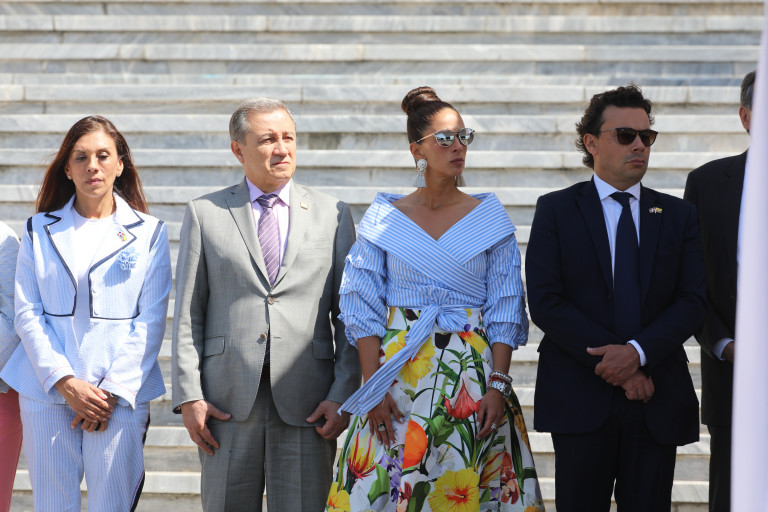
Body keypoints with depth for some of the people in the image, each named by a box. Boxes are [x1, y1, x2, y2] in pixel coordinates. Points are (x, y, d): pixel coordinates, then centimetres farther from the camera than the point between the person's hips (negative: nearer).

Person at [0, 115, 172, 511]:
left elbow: (151, 320, 1)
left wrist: (114, 390, -9)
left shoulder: (149, 233, 7)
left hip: (121, 394, -1)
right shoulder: (40, 230, 11)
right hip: (47, 390, 1)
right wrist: (64, 382, -9)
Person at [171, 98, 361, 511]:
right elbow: (188, 315, 5)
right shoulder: (204, 214, 8)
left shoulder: (333, 215, 9)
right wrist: (189, 396, -4)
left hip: (307, 406, 0)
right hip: (227, 400, 0)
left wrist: (344, 395, -4)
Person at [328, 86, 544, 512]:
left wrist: (497, 384, -8)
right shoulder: (385, 217, 5)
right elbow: (363, 305, 2)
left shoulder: (489, 217, 6)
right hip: (398, 370, 0)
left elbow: (505, 307, 2)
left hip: (471, 370, 0)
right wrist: (373, 383, -8)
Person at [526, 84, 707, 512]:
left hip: (657, 401, 2)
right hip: (580, 398, -2)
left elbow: (693, 301, 1)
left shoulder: (679, 215, 11)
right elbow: (545, 302, -6)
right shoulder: (556, 210, 4)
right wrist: (614, 366, -13)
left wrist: (638, 351, -16)